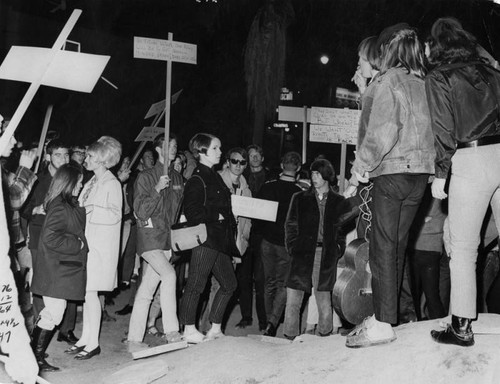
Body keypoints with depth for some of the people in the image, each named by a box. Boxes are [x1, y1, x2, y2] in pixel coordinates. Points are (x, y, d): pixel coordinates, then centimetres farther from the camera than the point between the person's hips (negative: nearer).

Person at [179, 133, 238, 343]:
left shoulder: (215, 177, 17)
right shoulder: (196, 181, -12)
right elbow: (192, 214, -18)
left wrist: (231, 230, 11)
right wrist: (217, 216, -15)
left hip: (219, 240, 10)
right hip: (204, 239, -10)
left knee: (229, 283, 12)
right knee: (195, 285, -1)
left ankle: (215, 329, 21)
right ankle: (189, 331, 8)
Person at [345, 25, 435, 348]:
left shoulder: (389, 81, -7)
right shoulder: (424, 83, 12)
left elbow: (383, 130, -16)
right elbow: (429, 129, 9)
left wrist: (362, 167, -8)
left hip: (393, 170, -7)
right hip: (421, 172, 7)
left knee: (384, 246, -5)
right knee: (398, 245, 13)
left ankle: (383, 324, -6)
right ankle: (385, 312, 21)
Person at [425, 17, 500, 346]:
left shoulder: (439, 79, 0)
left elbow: (444, 130, -7)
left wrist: (439, 174, -4)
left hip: (470, 159, -4)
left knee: (463, 249, 1)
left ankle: (462, 326, 3)